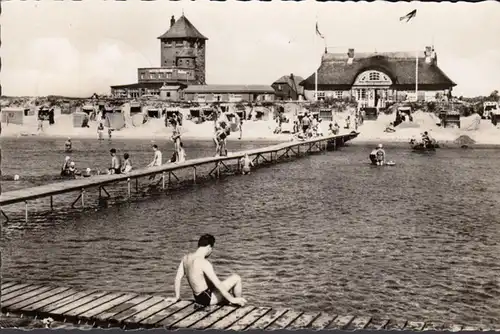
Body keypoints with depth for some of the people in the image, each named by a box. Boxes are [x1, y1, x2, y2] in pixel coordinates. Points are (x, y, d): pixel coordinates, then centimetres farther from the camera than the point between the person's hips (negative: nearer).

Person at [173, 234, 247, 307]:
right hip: (208, 298, -9)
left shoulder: (186, 258, 0)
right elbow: (218, 285, -25)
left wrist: (177, 297, 17)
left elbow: (177, 278, 6)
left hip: (198, 298, 9)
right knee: (236, 278, -1)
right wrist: (232, 299, -17)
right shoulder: (204, 263, -24)